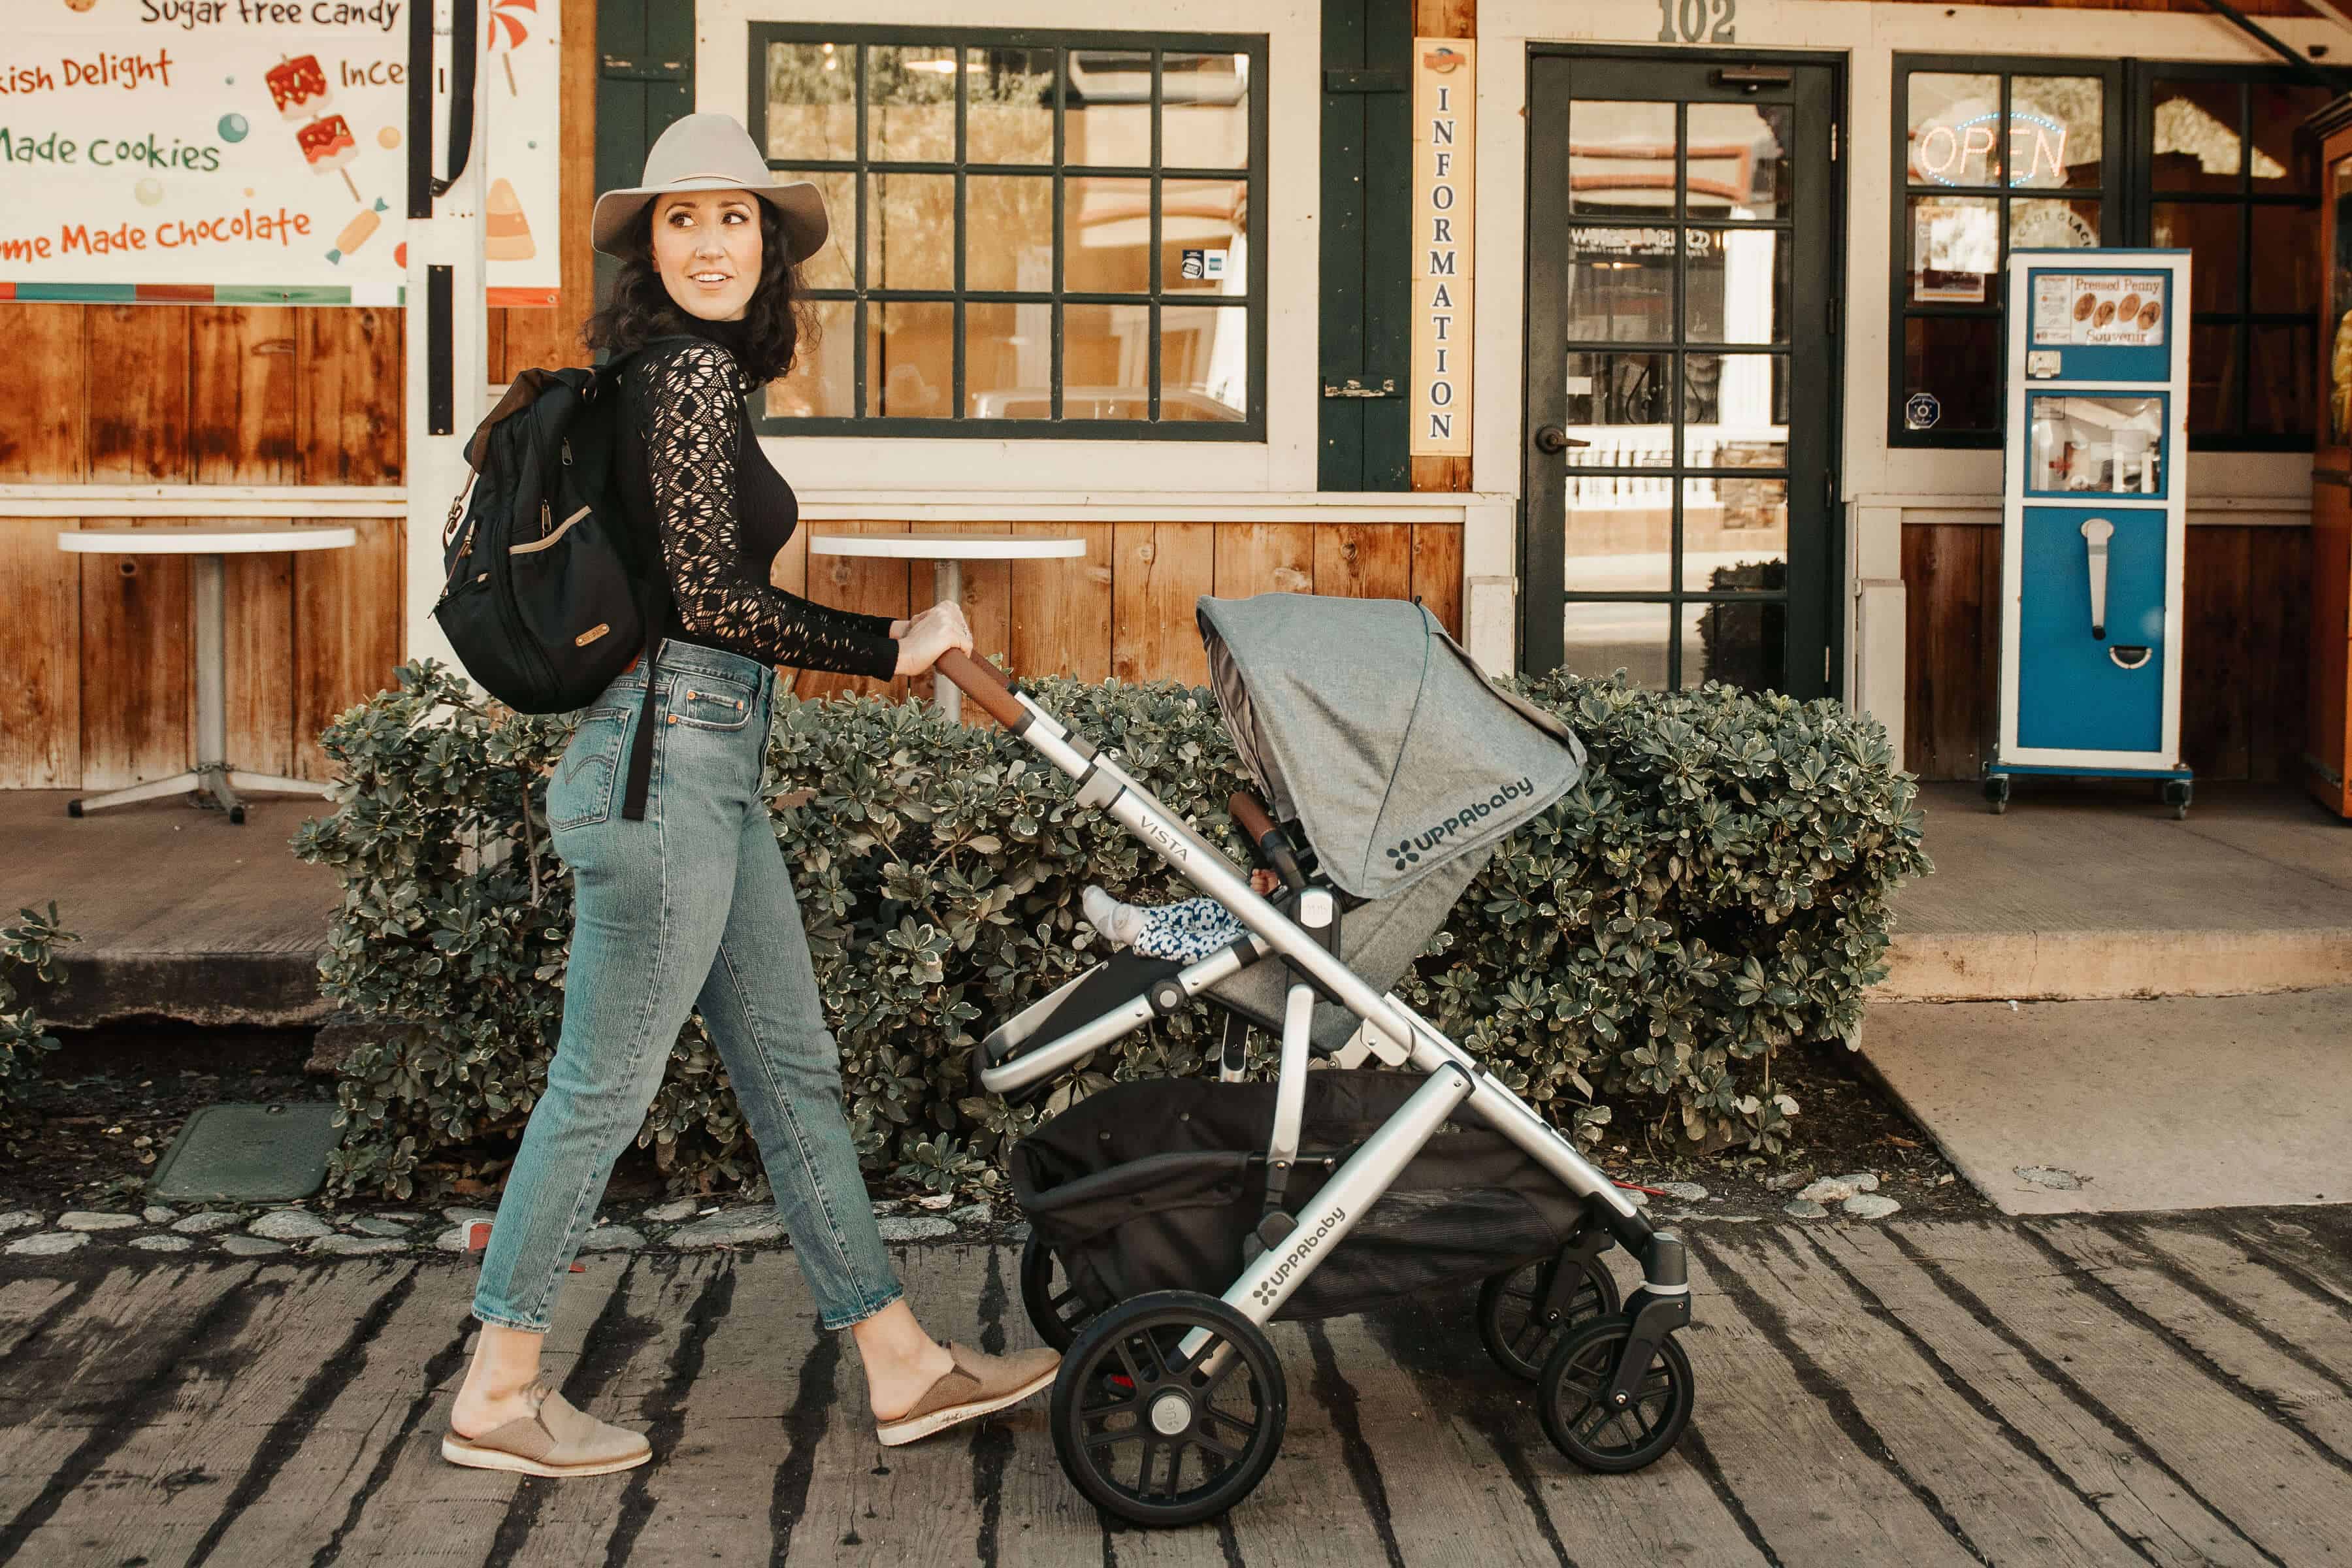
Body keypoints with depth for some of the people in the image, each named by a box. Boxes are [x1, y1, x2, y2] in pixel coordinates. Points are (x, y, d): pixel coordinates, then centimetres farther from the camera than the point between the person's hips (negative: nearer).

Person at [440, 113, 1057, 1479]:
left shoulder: (679, 373, 16)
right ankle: (500, 1396, 15)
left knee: (794, 1067, 12)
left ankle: (902, 1362, 22)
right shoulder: (692, 373, -13)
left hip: (704, 765, 10)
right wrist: (891, 649, -9)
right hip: (670, 759, -10)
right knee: (605, 1084, 0)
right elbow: (710, 600, -17)